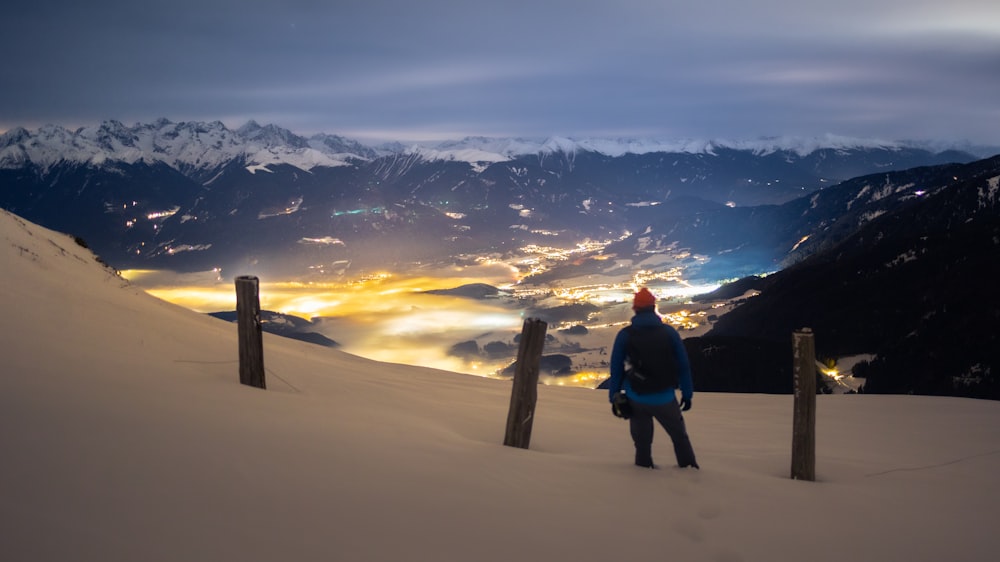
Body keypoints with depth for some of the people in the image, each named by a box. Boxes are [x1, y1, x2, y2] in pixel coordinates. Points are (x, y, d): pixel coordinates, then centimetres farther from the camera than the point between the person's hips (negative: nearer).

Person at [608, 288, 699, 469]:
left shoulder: (625, 335, -6)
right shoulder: (669, 332, -5)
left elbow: (616, 369, -2)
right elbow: (684, 365, -1)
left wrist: (614, 397, 6)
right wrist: (687, 393, 8)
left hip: (636, 399, 0)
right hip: (665, 398, 0)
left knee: (642, 439, 18)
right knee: (679, 435, 21)